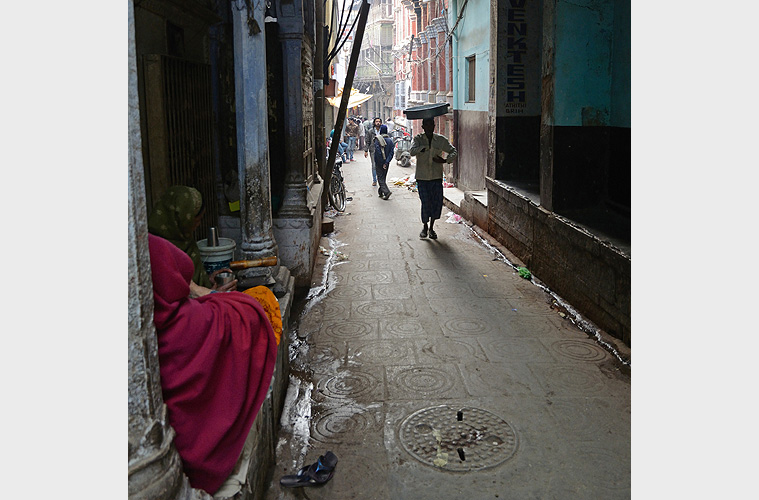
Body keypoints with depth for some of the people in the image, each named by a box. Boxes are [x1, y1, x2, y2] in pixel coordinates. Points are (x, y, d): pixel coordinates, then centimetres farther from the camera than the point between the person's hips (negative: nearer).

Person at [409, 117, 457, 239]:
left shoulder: (441, 139, 4)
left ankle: (431, 228, 20)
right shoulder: (418, 139, -1)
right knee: (426, 203, -3)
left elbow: (454, 151, 8)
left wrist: (445, 160, -9)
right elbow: (412, 151, -19)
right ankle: (425, 227, 21)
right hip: (422, 177, -2)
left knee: (437, 202, -1)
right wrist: (427, 147, -21)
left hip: (436, 177, 2)